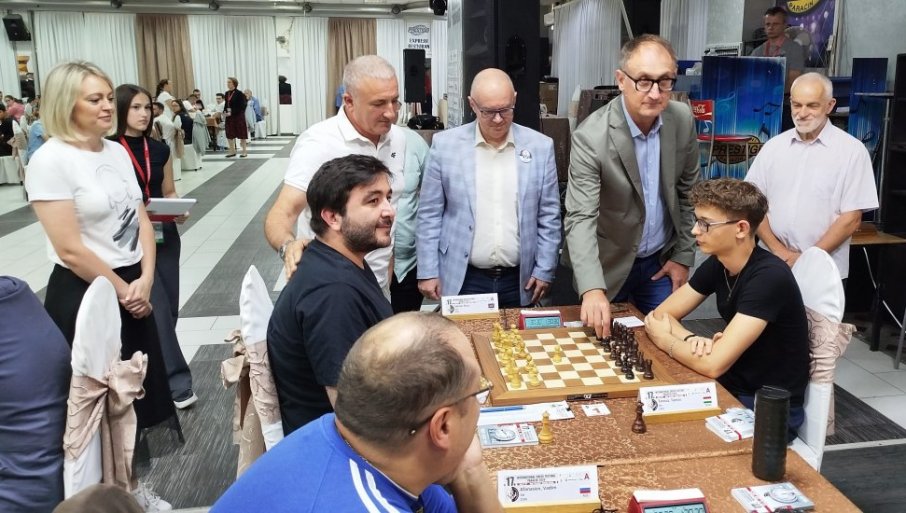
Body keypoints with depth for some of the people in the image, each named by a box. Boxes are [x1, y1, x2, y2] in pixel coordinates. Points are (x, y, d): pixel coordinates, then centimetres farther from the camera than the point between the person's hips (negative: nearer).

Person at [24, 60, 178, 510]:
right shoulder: (51, 160, -15)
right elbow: (70, 251, -18)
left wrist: (144, 281, -4)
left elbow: (141, 220, 8)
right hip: (84, 295, -7)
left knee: (137, 390, 15)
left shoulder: (117, 152, 7)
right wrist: (122, 291, -10)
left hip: (134, 290, 7)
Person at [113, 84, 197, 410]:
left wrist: (178, 211, -5)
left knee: (169, 307, 9)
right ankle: (177, 382, -2)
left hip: (164, 236, 5)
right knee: (156, 308, -8)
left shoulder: (160, 150, 8)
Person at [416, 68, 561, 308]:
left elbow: (549, 216, 4)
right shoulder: (445, 144, -4)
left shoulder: (540, 146, -1)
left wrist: (544, 270, 2)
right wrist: (428, 272, -2)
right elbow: (430, 214, 0)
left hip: (519, 281, 1)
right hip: (462, 280, -1)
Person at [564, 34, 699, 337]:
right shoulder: (591, 137, -24)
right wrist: (592, 289, -42)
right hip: (609, 265, -3)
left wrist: (683, 255, 4)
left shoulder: (683, 119, -8)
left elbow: (688, 191, 4)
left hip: (661, 261, 4)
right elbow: (580, 219, -29)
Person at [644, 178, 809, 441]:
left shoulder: (769, 277, -26)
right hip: (731, 387, 6)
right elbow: (661, 314, 2)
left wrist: (664, 339, -12)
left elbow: (713, 364, -30)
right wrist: (692, 340, -19)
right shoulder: (717, 264, -2)